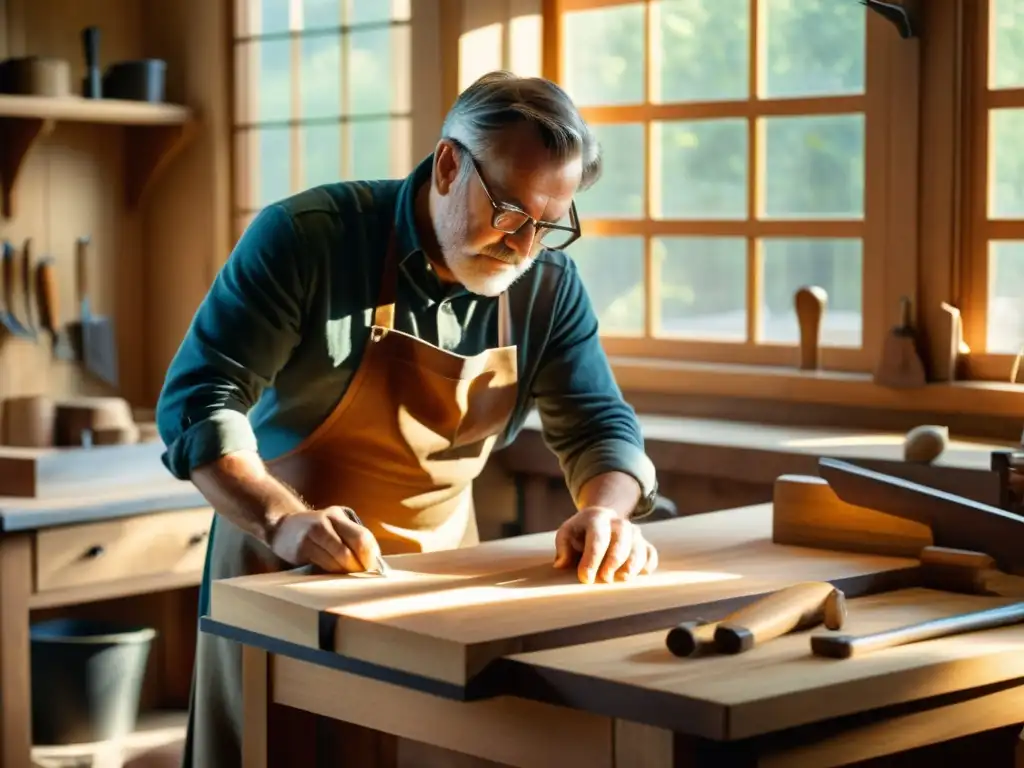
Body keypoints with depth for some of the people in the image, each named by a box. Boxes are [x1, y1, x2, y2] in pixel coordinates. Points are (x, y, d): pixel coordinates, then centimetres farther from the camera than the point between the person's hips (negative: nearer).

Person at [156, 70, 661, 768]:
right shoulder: (308, 238, -19)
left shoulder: (549, 284, -6)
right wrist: (283, 519, -37)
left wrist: (606, 510, -24)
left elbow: (600, 423, -1)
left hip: (443, 568, 4)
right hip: (283, 559, -4)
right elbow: (199, 397, -21)